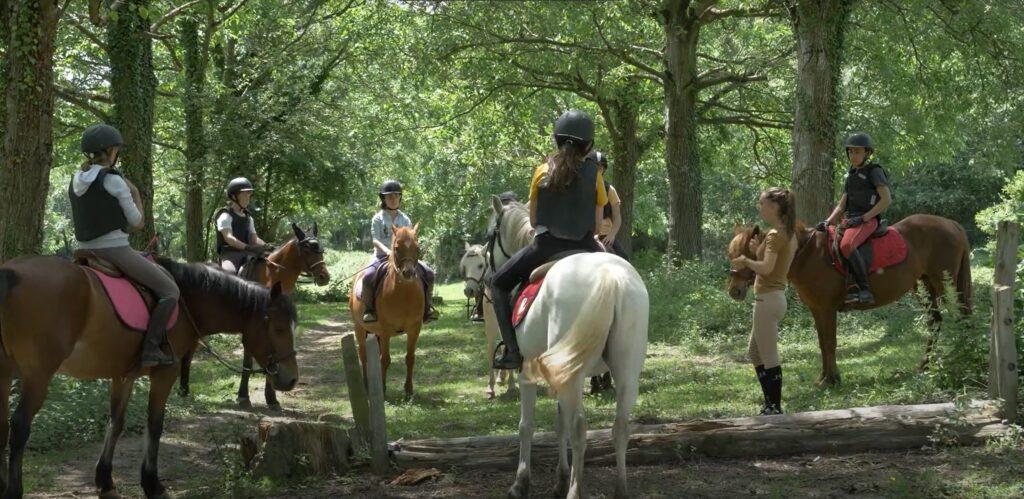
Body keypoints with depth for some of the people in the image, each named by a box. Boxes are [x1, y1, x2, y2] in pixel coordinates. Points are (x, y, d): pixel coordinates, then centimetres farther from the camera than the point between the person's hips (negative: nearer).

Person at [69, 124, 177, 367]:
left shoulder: (76, 180, 9)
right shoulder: (113, 180, -13)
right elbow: (137, 222, -6)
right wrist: (136, 196, 9)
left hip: (86, 251, 8)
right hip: (114, 250, -8)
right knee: (170, 291, -2)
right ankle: (151, 347, -13)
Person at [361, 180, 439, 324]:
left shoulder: (405, 219, 12)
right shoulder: (378, 218, 2)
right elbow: (376, 240, -8)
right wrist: (387, 250, -27)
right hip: (382, 256, -3)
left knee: (428, 273, -12)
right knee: (369, 276, -34)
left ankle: (426, 307, 3)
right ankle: (369, 309, -18)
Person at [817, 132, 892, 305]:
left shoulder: (874, 171, -1)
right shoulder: (851, 175, 22)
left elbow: (886, 199, -11)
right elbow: (841, 206, 23)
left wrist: (863, 217, -17)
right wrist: (828, 221, 4)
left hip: (868, 220, -9)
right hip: (848, 220, 9)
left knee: (846, 246, -35)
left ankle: (864, 289, -32)